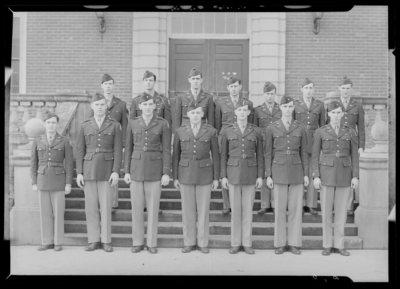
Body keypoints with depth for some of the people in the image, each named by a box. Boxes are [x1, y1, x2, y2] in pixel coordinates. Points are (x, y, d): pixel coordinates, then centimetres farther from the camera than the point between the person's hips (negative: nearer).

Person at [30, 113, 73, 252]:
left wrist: (68, 183, -7)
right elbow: (34, 163, 7)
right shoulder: (37, 141, 5)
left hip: (58, 180, -2)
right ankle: (47, 242, 14)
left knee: (58, 212, -1)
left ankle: (58, 242, 9)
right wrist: (34, 183, 1)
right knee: (45, 212, 4)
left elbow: (69, 164, -2)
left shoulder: (65, 141, -1)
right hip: (43, 180, 2)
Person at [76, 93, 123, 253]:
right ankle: (94, 240, 13)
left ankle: (106, 240, 10)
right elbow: (80, 150, 5)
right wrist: (79, 173, -2)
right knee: (91, 206, 3)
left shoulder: (115, 125, 1)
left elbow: (118, 150, -3)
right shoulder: (85, 126, 5)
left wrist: (116, 171, -12)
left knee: (106, 206, -1)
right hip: (89, 169, 2)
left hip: (107, 170, -2)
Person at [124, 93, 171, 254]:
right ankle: (138, 242, 18)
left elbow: (166, 150, -3)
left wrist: (166, 173, -8)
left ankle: (152, 242, 15)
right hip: (137, 168, 2)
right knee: (137, 206, 4)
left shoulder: (163, 124, -2)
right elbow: (128, 149, 6)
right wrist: (126, 171, 1)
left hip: (155, 168, -1)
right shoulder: (132, 123, 3)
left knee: (153, 207, 2)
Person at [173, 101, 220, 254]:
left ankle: (203, 243, 16)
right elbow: (176, 155, 5)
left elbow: (215, 155, 1)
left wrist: (216, 178, -2)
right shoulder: (180, 131, 1)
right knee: (187, 210, 5)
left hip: (205, 174, -1)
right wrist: (175, 177, 2)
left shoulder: (211, 131, -2)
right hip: (186, 174, 1)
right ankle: (189, 242, 18)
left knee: (203, 209, 4)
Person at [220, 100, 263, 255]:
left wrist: (260, 176, -2)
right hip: (234, 173, 0)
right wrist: (223, 176, -2)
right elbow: (224, 155, 3)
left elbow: (259, 155, 4)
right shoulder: (227, 131, 1)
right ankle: (235, 243, 15)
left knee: (248, 209, 5)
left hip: (250, 174, 0)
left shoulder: (256, 131, 1)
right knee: (235, 209, 3)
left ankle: (247, 243, 16)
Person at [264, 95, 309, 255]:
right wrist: (268, 176, -4)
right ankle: (280, 243, 13)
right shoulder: (271, 128, 0)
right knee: (280, 208, 1)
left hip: (296, 171, 1)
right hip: (279, 171, -1)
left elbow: (304, 152, 7)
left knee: (296, 207, 3)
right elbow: (268, 154, 1)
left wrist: (306, 174, 1)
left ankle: (294, 243, 14)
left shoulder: (301, 128, 4)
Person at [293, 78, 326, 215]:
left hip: (314, 141, 1)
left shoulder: (319, 104, 6)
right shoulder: (294, 104, 2)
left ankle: (311, 205, 9)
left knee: (313, 173, 2)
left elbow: (322, 125, 9)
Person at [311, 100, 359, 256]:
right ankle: (327, 245, 14)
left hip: (344, 175, 2)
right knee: (326, 210, 1)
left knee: (341, 210, 4)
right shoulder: (320, 132, 0)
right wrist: (316, 176, -8)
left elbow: (354, 156, 5)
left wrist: (355, 176, -3)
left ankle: (339, 245, 16)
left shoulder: (351, 132, 4)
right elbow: (315, 155, 0)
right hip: (327, 174, -1)